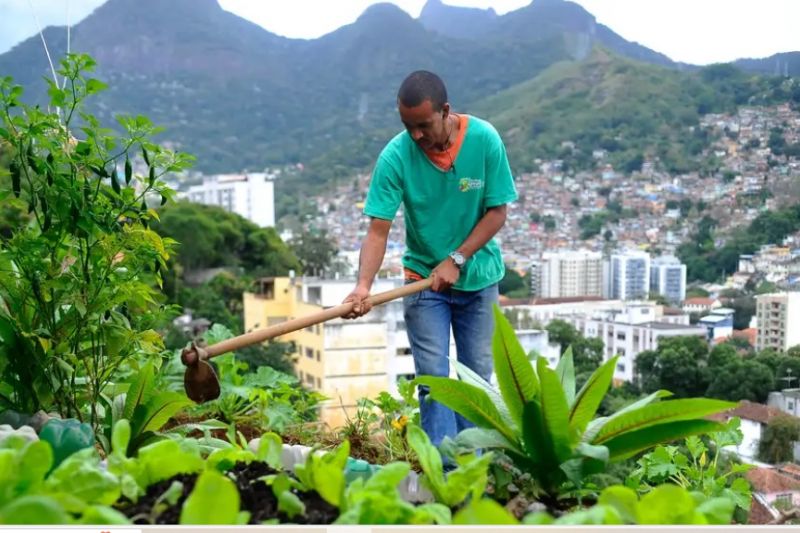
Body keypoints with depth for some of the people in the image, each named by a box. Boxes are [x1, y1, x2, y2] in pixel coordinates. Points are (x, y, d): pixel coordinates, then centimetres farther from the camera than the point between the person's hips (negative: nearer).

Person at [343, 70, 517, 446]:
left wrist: (457, 260, -19)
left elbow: (497, 213, -10)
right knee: (433, 376, -6)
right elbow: (378, 230, -20)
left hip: (478, 276, 1)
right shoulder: (395, 156, -19)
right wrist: (364, 285, -35)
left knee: (478, 374, 8)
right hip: (424, 277, -1)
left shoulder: (484, 139, -17)